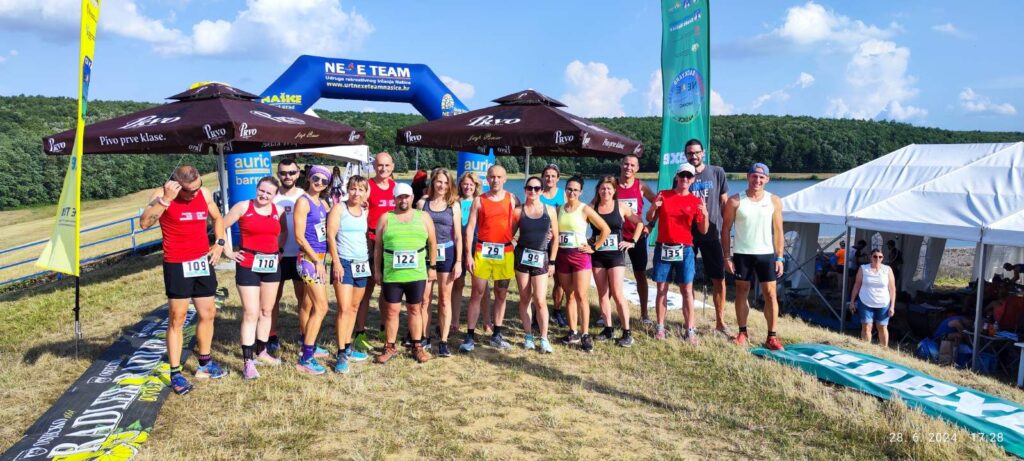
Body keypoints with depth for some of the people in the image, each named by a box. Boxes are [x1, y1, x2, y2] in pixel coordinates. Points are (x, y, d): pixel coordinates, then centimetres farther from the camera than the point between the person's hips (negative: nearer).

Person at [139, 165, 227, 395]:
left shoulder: (205, 194, 3)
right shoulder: (162, 195, -12)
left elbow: (217, 218, 20)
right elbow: (145, 223, -27)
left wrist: (219, 242, 7)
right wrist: (165, 199, -33)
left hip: (203, 262, 6)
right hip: (177, 266, -5)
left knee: (208, 314, 13)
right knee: (177, 319, -1)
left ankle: (205, 364, 29)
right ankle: (175, 373, 6)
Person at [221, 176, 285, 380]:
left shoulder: (279, 211, 6)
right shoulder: (243, 207, -6)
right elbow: (221, 226, -2)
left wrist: (279, 250, 9)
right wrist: (227, 252, -4)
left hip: (272, 265, 5)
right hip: (248, 265, -5)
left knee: (267, 311, 13)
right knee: (251, 313, -8)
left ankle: (261, 351, 28)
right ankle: (248, 362, -4)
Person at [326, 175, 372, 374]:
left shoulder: (365, 212, 11)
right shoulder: (339, 208, -4)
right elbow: (330, 235, -9)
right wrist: (336, 262, -14)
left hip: (362, 263, 6)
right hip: (344, 262, -6)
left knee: (354, 307, 11)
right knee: (344, 308, -10)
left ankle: (348, 348, 20)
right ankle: (341, 354, -5)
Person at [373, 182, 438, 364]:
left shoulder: (423, 217, 5)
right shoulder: (385, 218, 5)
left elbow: (432, 243, 8)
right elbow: (378, 246, 6)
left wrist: (432, 266, 5)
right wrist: (377, 270, 4)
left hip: (417, 274, 0)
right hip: (391, 274, 0)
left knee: (414, 310, 10)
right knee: (391, 311, 4)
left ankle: (417, 347, 19)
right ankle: (389, 347, 15)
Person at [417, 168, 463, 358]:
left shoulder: (454, 205, 3)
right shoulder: (423, 202, 4)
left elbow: (458, 235, 3)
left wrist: (458, 262, -3)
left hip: (446, 253, -1)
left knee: (445, 300, 4)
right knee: (425, 299, 5)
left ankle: (443, 342, 8)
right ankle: (425, 338, 18)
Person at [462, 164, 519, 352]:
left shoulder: (511, 199, 6)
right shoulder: (479, 201, 2)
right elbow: (470, 228, -1)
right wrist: (469, 255, -7)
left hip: (505, 252, 2)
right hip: (483, 251, -2)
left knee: (501, 294, 9)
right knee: (477, 293, -1)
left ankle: (497, 335, 19)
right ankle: (470, 336, 4)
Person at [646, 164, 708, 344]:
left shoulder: (696, 201, 3)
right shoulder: (663, 195, 4)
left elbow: (703, 230, 2)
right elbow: (650, 219, 9)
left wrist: (705, 215, -16)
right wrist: (653, 207, -11)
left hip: (684, 249, 0)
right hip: (663, 248, 1)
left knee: (687, 290, -1)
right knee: (662, 289, 4)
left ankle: (690, 330, 1)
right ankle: (660, 327, 11)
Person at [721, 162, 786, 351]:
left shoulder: (774, 201, 2)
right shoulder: (735, 201, -3)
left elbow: (778, 231, 4)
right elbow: (726, 229, 0)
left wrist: (779, 257, -1)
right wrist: (727, 257, -5)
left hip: (766, 254, 1)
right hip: (742, 254, -1)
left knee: (770, 294, -1)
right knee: (742, 293, 7)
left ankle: (771, 337, 5)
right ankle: (742, 332, 18)